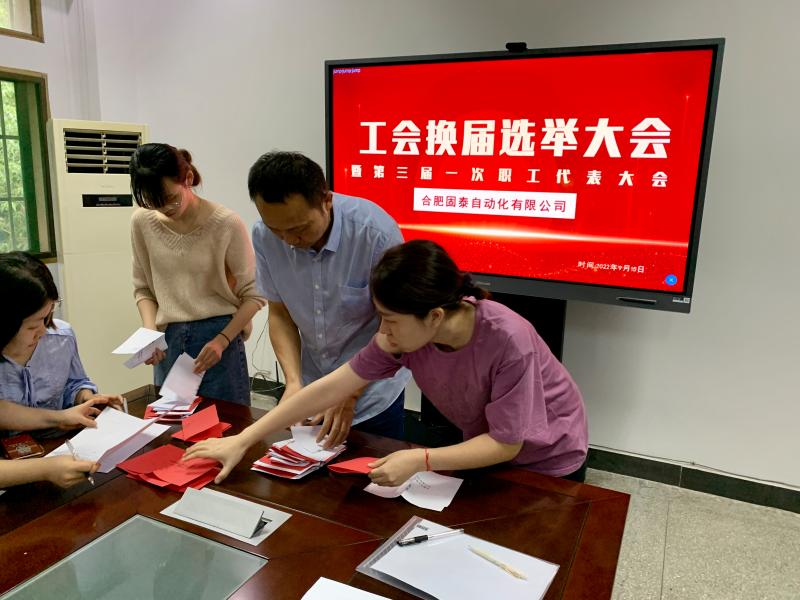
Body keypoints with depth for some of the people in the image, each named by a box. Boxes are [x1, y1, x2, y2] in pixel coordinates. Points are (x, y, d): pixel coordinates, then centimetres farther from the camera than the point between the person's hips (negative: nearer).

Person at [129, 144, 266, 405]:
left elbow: (254, 295, -7)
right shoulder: (142, 222, -1)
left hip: (219, 337, -3)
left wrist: (222, 340, -15)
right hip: (168, 341, 3)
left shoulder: (226, 223, -13)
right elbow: (143, 288, 10)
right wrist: (150, 331, -5)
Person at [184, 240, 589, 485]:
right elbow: (332, 387, -21)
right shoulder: (405, 336, -23)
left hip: (548, 459, -4)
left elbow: (506, 443, -28)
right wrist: (241, 441, -21)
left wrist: (419, 461, -38)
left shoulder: (508, 342, -39)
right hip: (485, 446, 4)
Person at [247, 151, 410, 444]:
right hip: (312, 390, 4)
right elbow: (279, 314, -2)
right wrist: (293, 381, -15)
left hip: (373, 390, -3)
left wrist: (350, 393, -20)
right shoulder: (264, 237, -14)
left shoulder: (376, 231, -26)